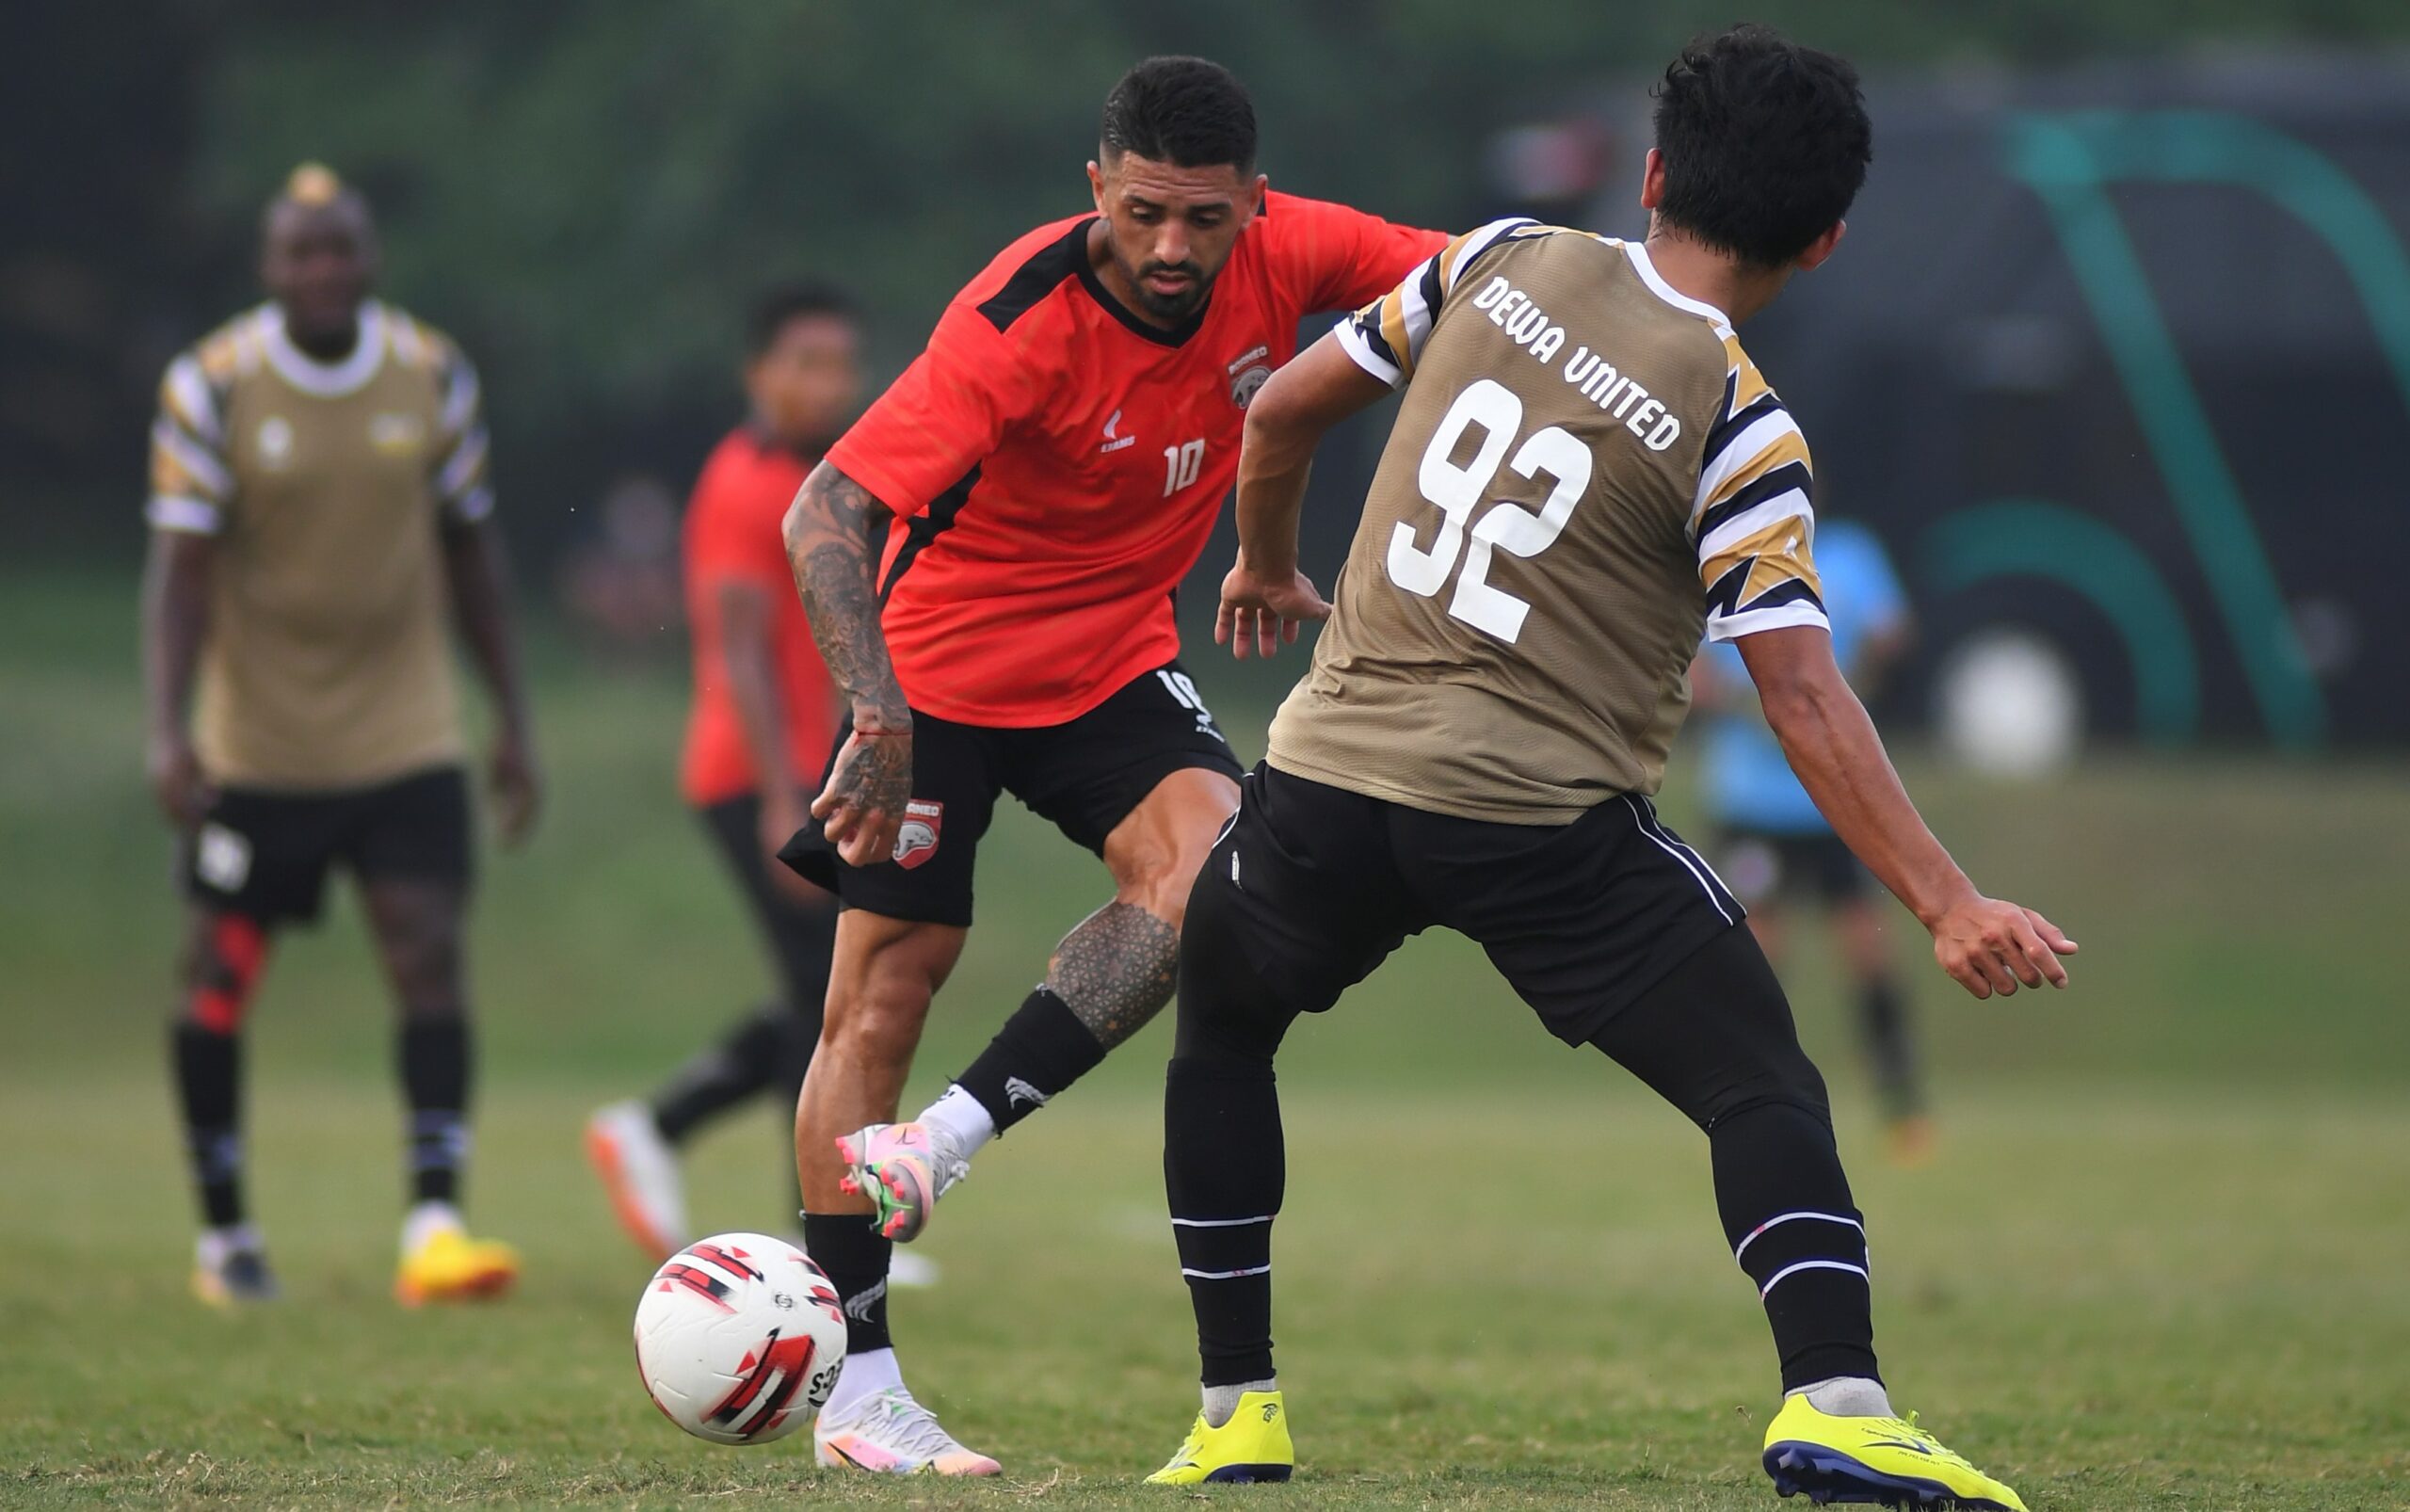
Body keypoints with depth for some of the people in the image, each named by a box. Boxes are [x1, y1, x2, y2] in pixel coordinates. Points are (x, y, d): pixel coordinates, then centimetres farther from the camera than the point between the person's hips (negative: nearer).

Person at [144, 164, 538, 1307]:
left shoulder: (433, 376, 0)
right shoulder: (211, 387, -9)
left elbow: (470, 549, 10)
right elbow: (179, 566, -10)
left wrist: (512, 721, 9)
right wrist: (167, 729, -22)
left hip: (407, 740, 1)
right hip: (256, 746, -1)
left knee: (430, 957, -13)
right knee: (220, 978, 4)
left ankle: (435, 1225, -18)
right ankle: (223, 1233, 20)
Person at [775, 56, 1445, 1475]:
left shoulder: (1286, 253, -16)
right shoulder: (1021, 321, -31)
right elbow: (825, 513, -36)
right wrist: (878, 707, -47)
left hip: (1118, 658, 4)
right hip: (942, 661, -4)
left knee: (1203, 859, -25)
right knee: (887, 982, -4)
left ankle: (953, 1136, -19)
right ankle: (854, 1385, 4)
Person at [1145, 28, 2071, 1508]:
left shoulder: (1503, 262, 4)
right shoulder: (1739, 427, -8)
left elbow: (1283, 408, 13)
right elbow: (1803, 695, -15)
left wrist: (1267, 568, 34)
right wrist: (1949, 906, -15)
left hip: (1332, 777, 4)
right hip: (1548, 823, -4)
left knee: (1220, 1026, 28)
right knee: (1765, 1085, 2)